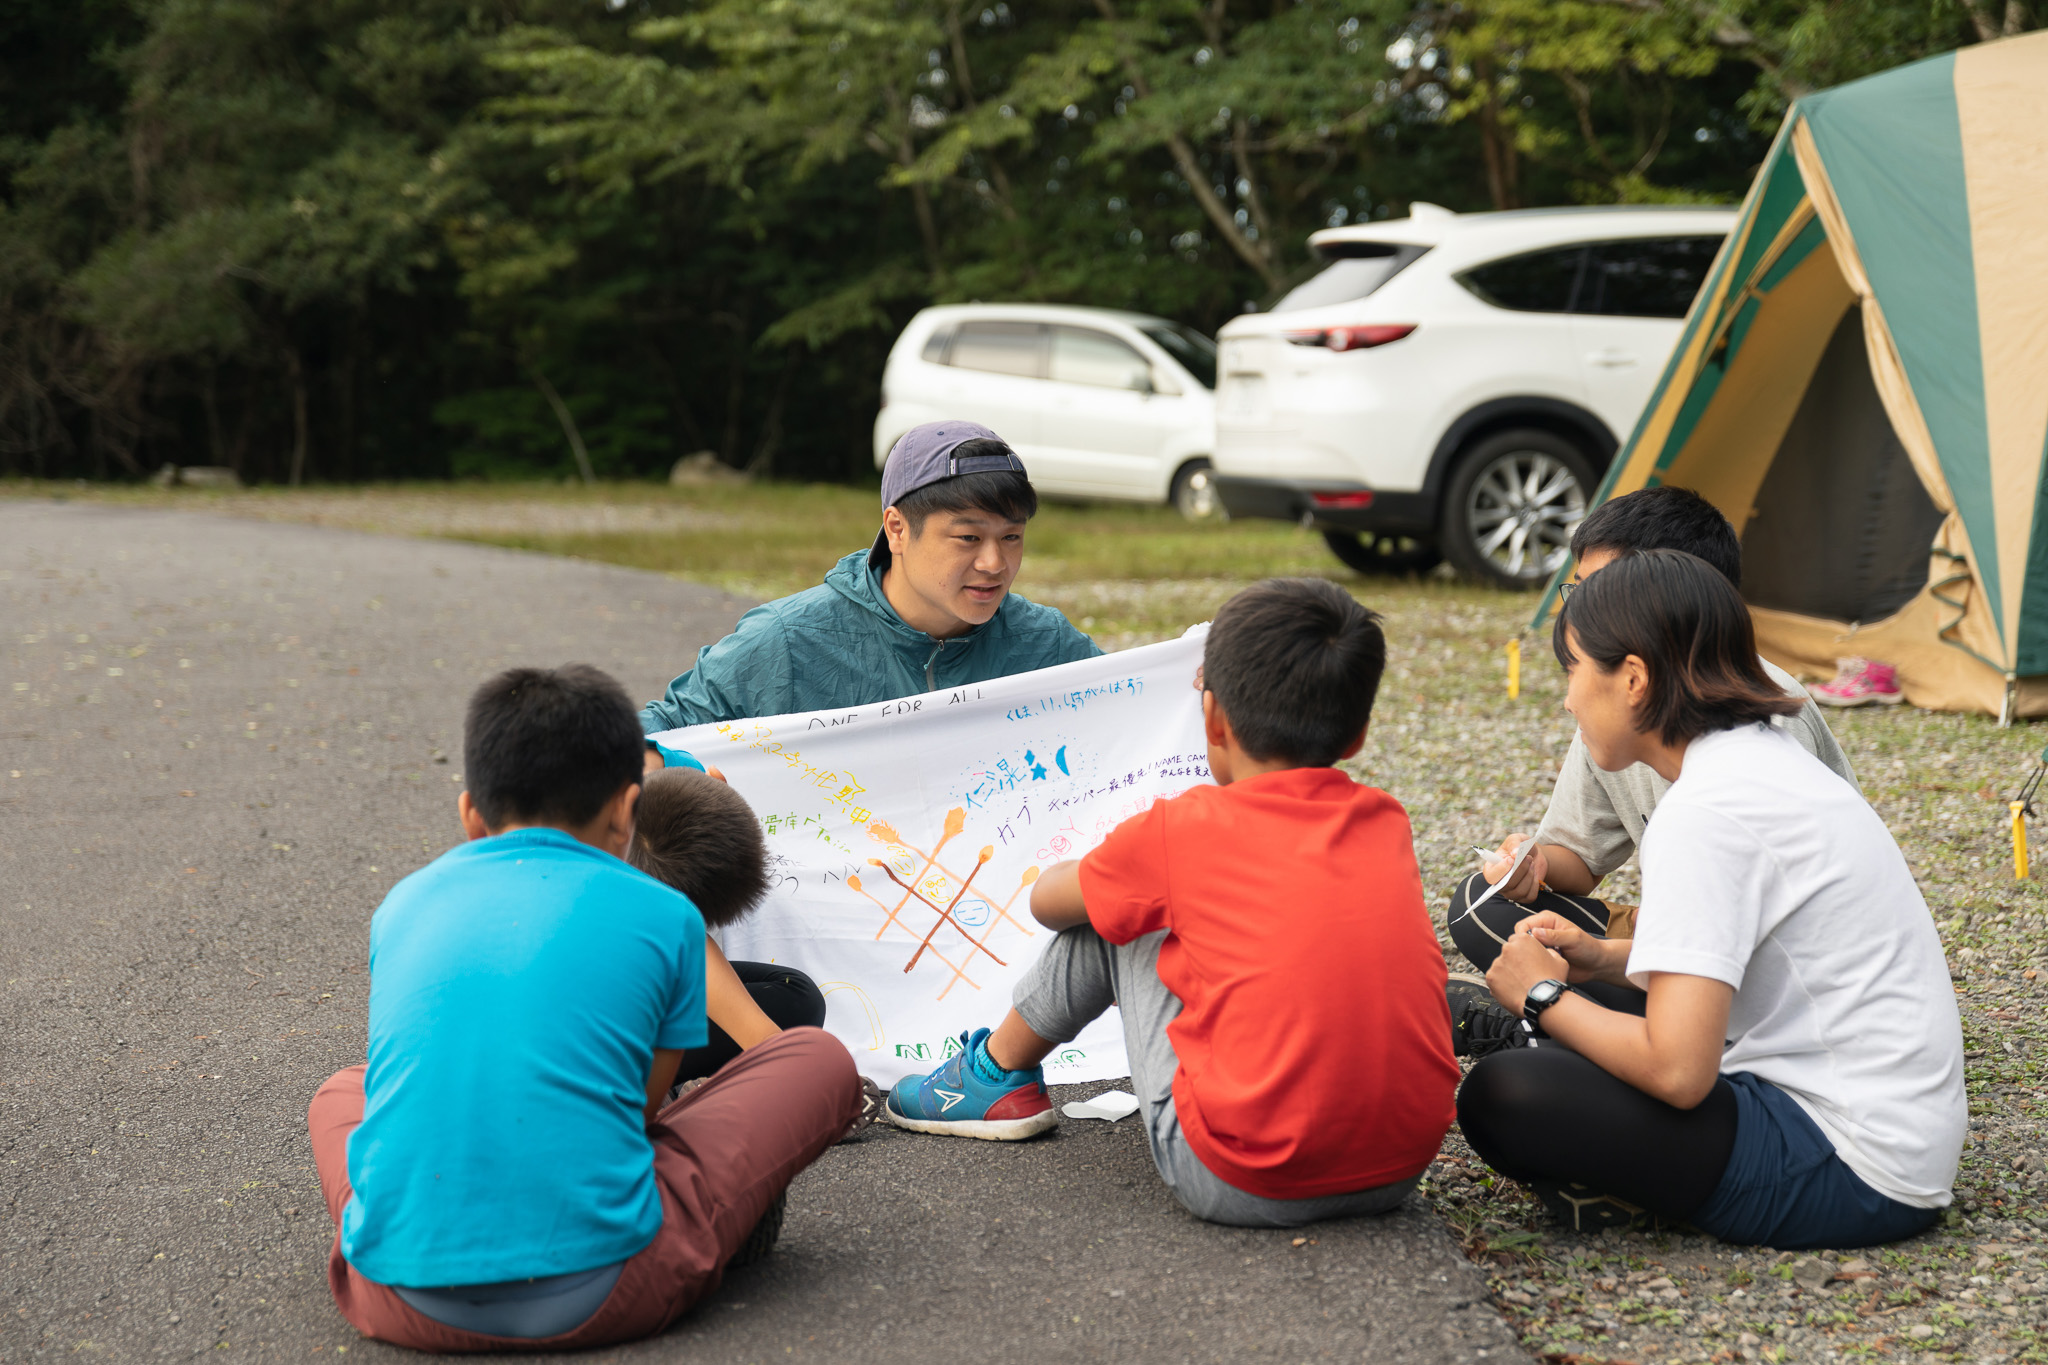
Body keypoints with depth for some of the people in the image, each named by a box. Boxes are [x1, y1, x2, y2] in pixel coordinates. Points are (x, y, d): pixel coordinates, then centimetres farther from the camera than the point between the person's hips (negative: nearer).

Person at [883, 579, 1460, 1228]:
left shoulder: (1183, 829, -4)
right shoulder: (1387, 826, 9)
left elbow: (1048, 899, 16)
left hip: (1242, 1184, -5)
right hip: (1403, 1168, 5)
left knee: (1110, 917, 13)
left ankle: (1000, 1071, 35)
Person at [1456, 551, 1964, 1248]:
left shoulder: (1706, 812, -20)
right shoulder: (1767, 759, 10)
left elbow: (1678, 1072, -25)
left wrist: (1546, 998, -8)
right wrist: (1602, 959, 10)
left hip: (1850, 1177, -10)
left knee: (1500, 1096, -21)